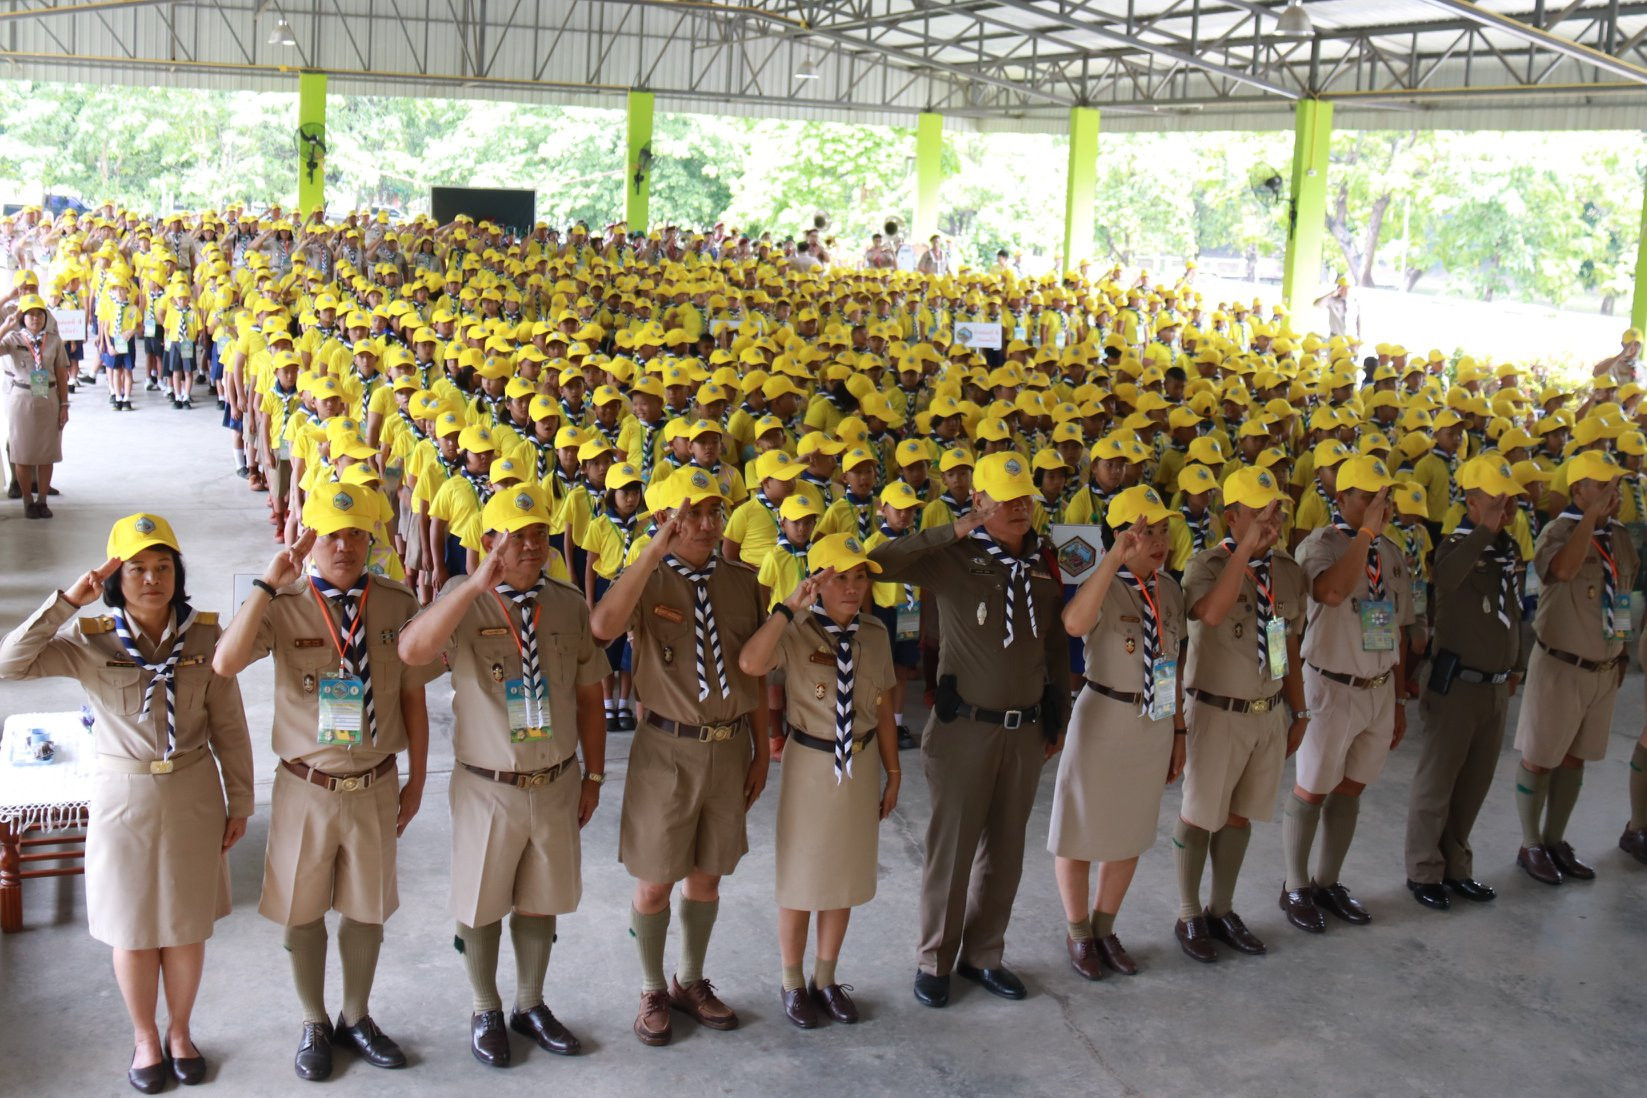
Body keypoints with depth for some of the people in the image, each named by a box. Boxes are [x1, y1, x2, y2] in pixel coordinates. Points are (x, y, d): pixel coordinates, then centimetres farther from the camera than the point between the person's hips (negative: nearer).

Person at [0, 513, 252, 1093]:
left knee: (188, 923, 14)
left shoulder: (204, 635, -8)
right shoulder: (89, 640, -9)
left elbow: (229, 726, -1)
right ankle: (145, 1038, 34)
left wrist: (239, 802, 2)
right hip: (124, 797, -1)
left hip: (194, 795, 1)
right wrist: (67, 601, -26)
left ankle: (180, 1031, 36)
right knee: (133, 929, 12)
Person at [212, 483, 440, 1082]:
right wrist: (268, 584, -32)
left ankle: (356, 1017, 39)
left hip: (375, 786, 1)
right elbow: (225, 663, -29)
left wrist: (416, 780, 4)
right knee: (303, 911, 15)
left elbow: (412, 697, 1)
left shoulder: (397, 603, -7)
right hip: (307, 786, -1)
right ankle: (314, 1024, 36)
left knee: (367, 909, 17)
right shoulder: (283, 604, -12)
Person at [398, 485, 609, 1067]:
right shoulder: (464, 602, -11)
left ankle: (530, 1005, 36)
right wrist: (478, 584, -37)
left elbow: (589, 696, 6)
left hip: (556, 784, 3)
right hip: (488, 787, -3)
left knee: (540, 903, 17)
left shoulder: (570, 604, -1)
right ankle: (486, 1011, 33)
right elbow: (411, 651, -32)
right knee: (482, 907, 13)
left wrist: (593, 775, 7)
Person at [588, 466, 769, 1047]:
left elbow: (755, 674, 9)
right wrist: (654, 551, -33)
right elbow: (603, 626, -32)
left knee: (706, 876, 16)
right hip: (667, 748, -3)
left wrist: (761, 750, 9)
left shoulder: (742, 583, 4)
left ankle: (690, 981, 36)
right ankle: (653, 991, 28)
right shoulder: (646, 580, -8)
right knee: (654, 882, 7)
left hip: (729, 744, 4)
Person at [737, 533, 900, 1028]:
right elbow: (750, 664, -35)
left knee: (846, 874, 15)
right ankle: (793, 984, 26)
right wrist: (790, 606, -32)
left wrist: (893, 773, 8)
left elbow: (883, 710, 7)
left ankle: (826, 979, 32)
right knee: (801, 876, 8)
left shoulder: (875, 634, 1)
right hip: (810, 764, -4)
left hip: (860, 765, 4)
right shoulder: (795, 632, -14)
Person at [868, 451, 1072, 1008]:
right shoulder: (955, 559, -9)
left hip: (1026, 728, 5)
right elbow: (881, 562, -24)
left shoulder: (1044, 563, 6)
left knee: (1005, 850, 13)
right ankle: (934, 960, 20)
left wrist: (1057, 720, 16)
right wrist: (952, 531, -24)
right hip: (965, 726, -5)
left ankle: (983, 955, 28)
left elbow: (1057, 645, 14)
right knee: (951, 846, 4)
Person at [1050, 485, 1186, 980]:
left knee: (1130, 832, 16)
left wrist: (1178, 731, 11)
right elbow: (1075, 623, -40)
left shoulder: (1169, 591, 3)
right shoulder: (1102, 587, -16)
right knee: (1082, 830, 7)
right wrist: (1114, 559, -42)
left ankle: (1104, 928, 35)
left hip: (1155, 724, 6)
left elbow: (1173, 665, 10)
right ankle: (1078, 933, 27)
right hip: (1103, 717, -6)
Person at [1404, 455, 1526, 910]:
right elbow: (1445, 577, -39)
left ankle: (1456, 866, 29)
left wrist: (1515, 667, 23)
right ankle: (1423, 872, 16)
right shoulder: (1458, 545, -14)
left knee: (1475, 783, 15)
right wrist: (1486, 530, -34)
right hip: (1456, 684, -7)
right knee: (1436, 782, 4)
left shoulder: (1511, 548, 8)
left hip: (1497, 686, 7)